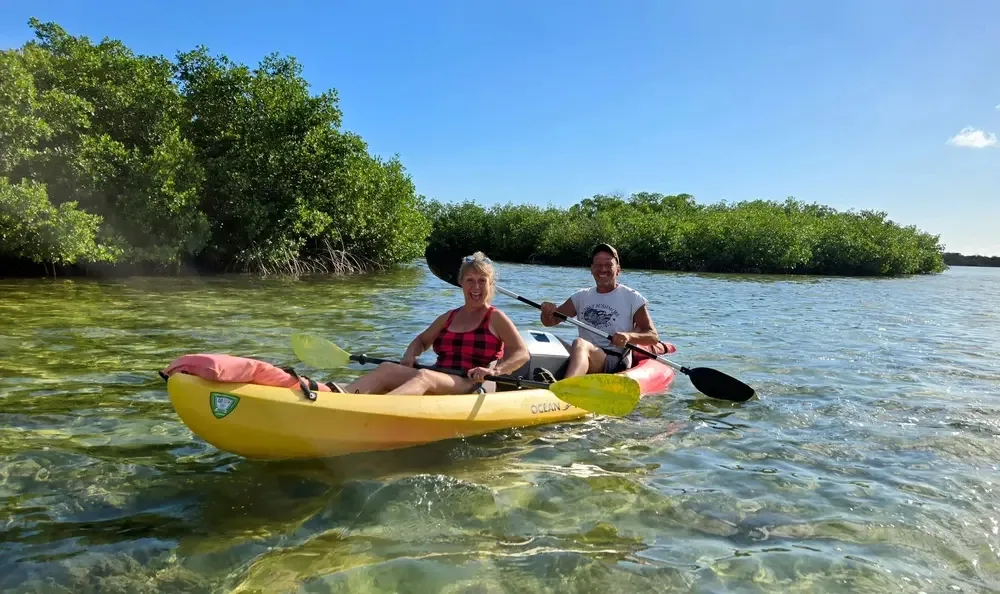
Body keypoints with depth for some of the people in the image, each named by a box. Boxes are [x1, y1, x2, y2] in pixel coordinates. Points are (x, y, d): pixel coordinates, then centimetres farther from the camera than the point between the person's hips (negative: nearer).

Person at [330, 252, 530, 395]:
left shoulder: (495, 318, 5)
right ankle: (339, 394, -45)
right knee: (387, 369, -18)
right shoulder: (450, 317, 22)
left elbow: (522, 354, -5)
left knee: (424, 377, -36)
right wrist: (410, 355, 5)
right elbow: (421, 341, 30)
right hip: (440, 382, 6)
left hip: (474, 389, -6)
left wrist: (494, 370, -23)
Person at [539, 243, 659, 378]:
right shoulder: (582, 297, 20)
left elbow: (653, 336, 2)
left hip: (617, 363, -5)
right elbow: (550, 322, 17)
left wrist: (629, 336, -19)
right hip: (583, 360, 5)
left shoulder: (632, 298, 8)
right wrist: (547, 312, -8)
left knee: (579, 343, -36)